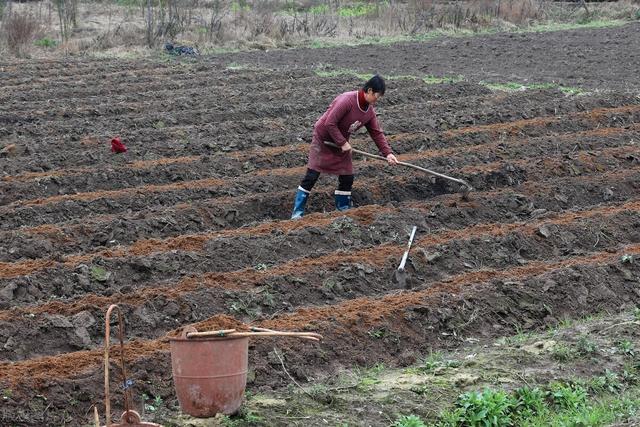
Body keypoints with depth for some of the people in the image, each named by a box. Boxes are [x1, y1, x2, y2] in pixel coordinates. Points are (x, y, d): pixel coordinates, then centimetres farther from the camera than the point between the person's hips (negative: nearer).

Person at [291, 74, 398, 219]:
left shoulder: (369, 111, -4)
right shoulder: (347, 100, -29)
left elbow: (377, 133, 1)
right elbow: (330, 123, -30)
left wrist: (387, 153, -9)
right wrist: (343, 143, -25)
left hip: (341, 143, 8)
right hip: (323, 139, -8)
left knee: (347, 177, 5)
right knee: (311, 176, -9)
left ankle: (343, 209, 20)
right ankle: (297, 212, -5)